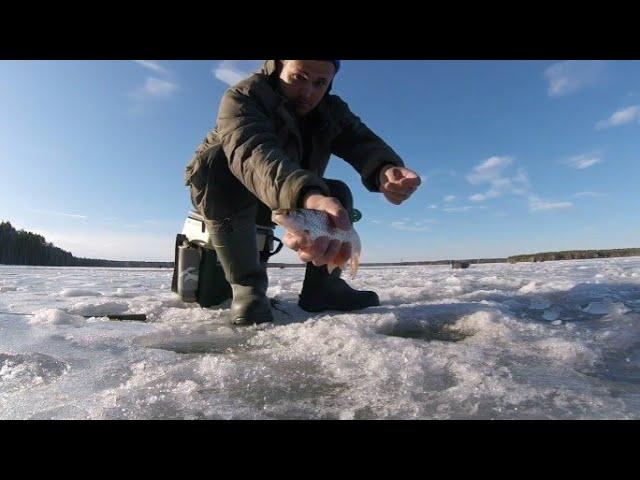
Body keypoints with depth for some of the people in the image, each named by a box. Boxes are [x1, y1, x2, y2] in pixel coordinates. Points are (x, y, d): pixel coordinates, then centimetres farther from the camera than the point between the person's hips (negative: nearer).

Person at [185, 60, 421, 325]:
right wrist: (307, 197, -65)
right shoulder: (242, 97, -24)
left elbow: (363, 142, -23)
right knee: (219, 160, -34)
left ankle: (321, 286, -13)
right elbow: (253, 152, -45)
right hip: (219, 193, -4)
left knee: (338, 191, -12)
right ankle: (246, 284, -28)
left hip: (271, 206, 4)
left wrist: (386, 169, -48)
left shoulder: (332, 111, -6)